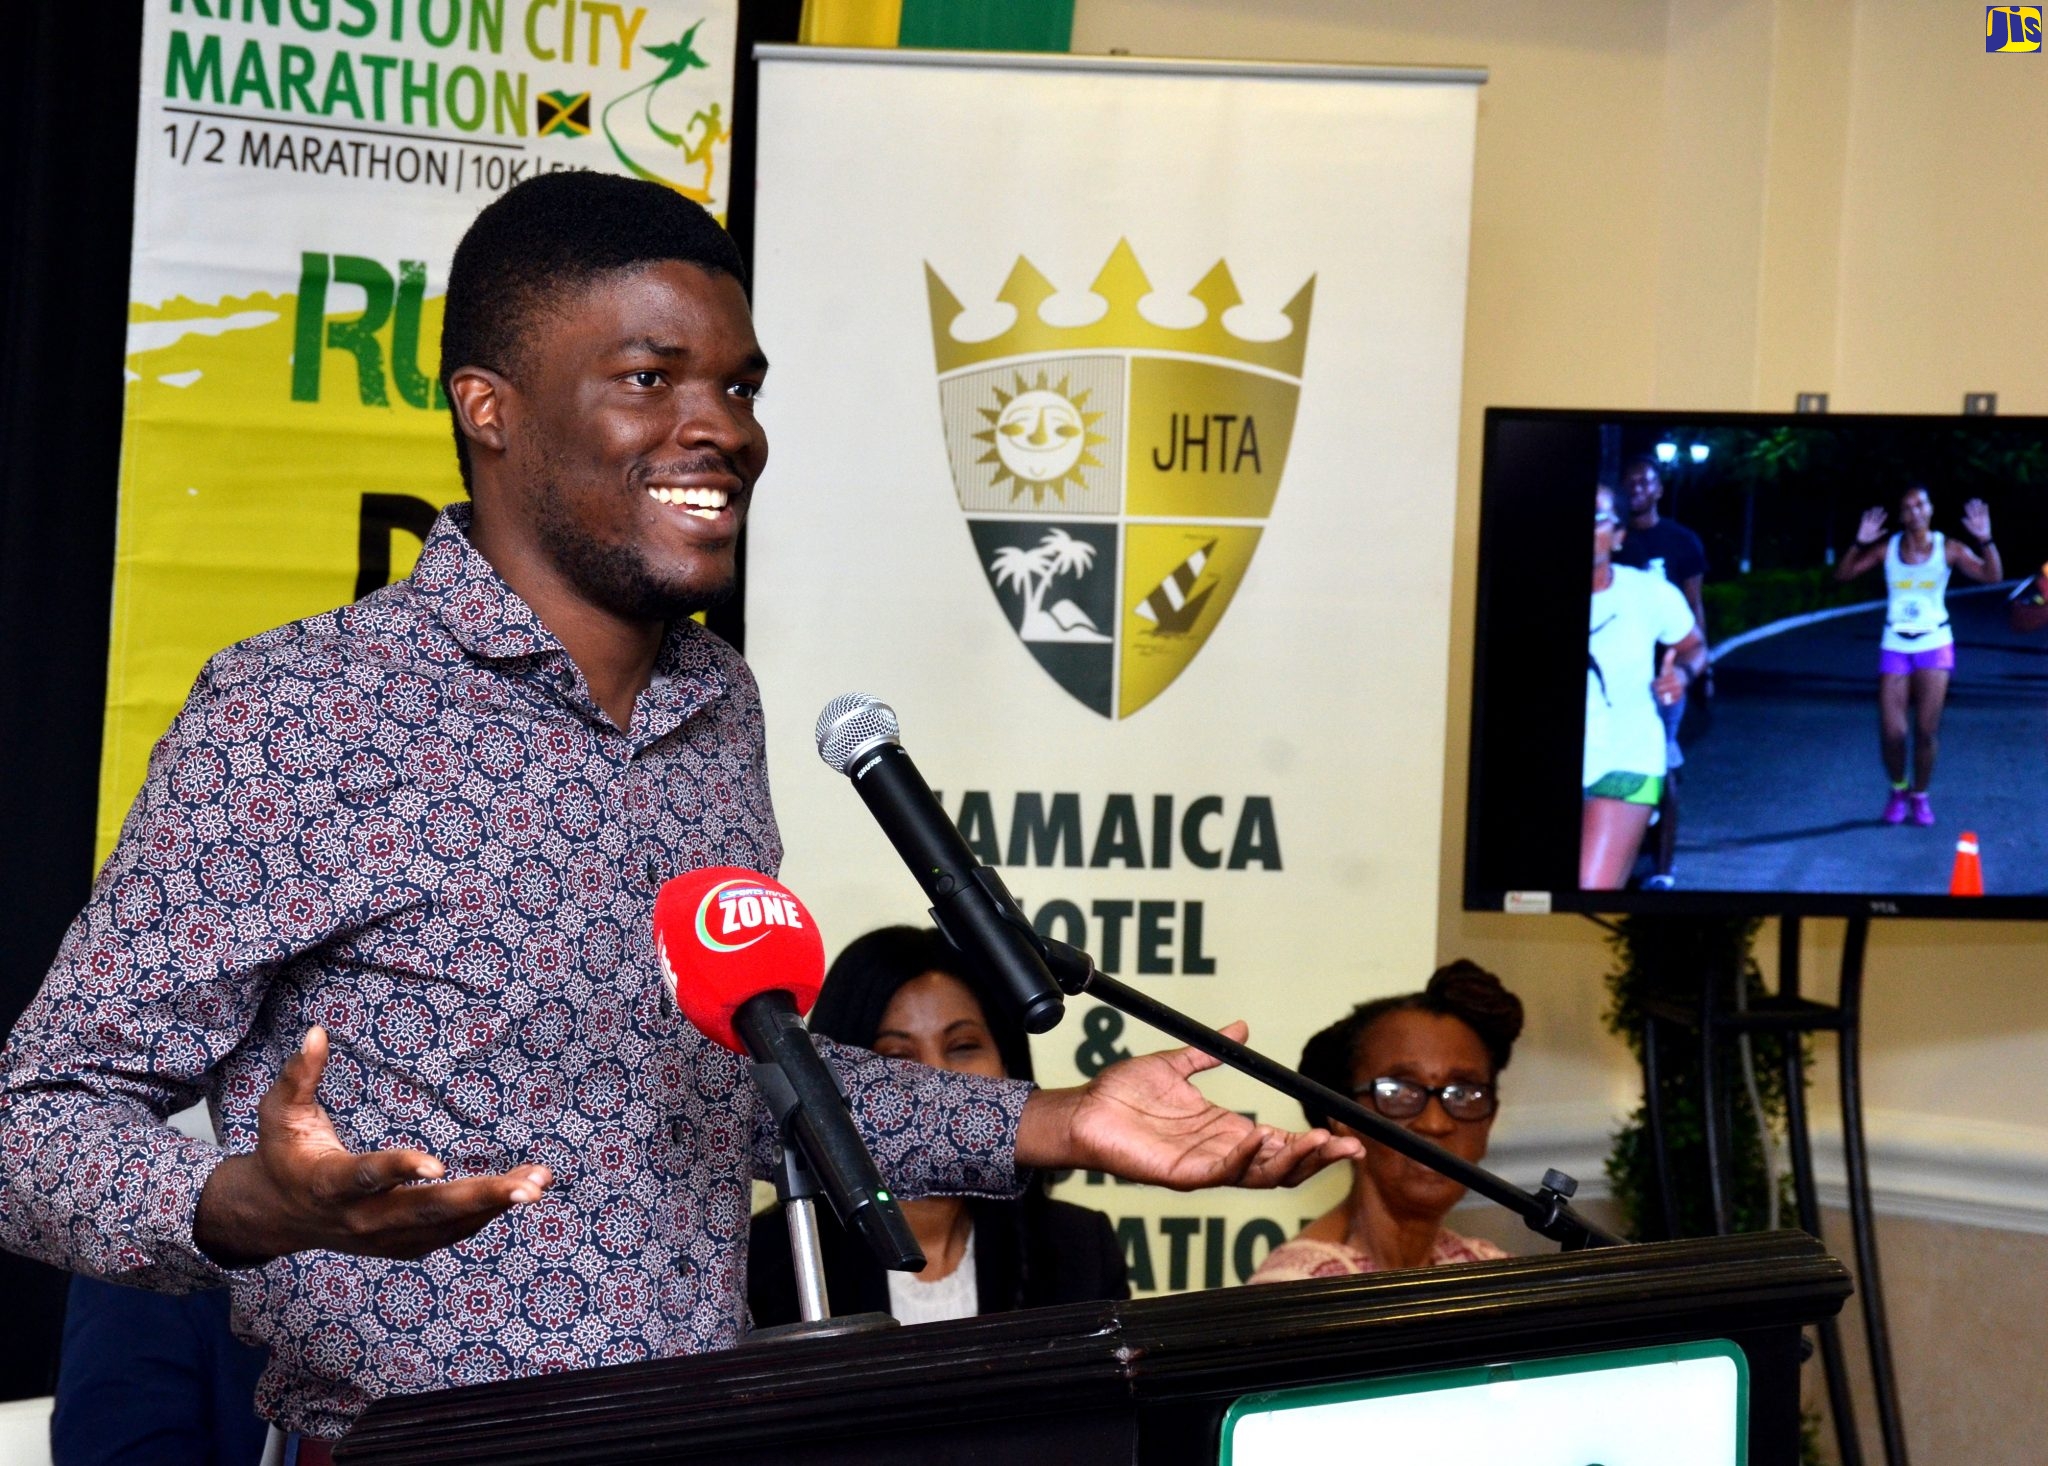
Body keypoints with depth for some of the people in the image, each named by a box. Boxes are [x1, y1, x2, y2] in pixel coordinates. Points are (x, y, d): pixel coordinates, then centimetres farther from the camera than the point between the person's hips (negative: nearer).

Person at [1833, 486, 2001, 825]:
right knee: (1891, 732, -6)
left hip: (1935, 645, -1)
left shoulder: (1948, 549, -6)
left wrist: (1985, 541, -31)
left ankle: (1919, 795, 17)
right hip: (1895, 647, 1)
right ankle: (1898, 789, 22)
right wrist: (1859, 544, -23)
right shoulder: (1887, 549, -3)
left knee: (1927, 730, -5)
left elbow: (1992, 576, -14)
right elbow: (1842, 575, -7)